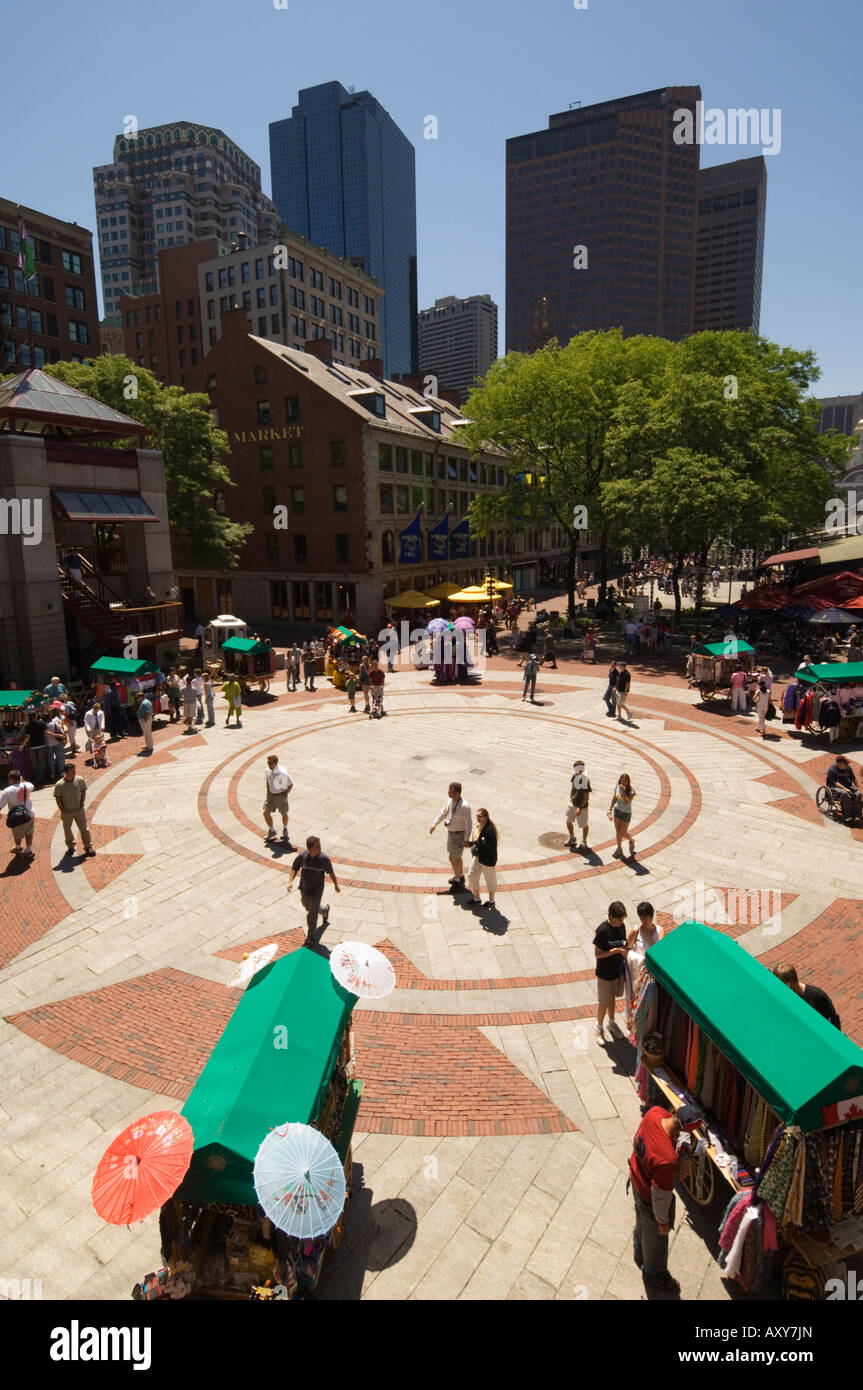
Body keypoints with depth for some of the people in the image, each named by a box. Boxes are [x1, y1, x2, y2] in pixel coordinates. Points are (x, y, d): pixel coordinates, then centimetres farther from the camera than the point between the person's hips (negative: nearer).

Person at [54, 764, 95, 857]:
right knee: (67, 829, 15)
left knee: (84, 828, 2)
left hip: (79, 810, 1)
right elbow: (58, 799, -8)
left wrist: (81, 805, -1)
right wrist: (63, 811, -8)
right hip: (66, 812, -1)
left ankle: (88, 847, 13)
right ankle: (70, 847, 35)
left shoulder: (80, 780, -10)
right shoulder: (59, 785, -16)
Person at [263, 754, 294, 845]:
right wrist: (268, 792, 9)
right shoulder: (268, 770, -8)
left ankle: (285, 830, 41)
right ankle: (271, 831, 22)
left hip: (280, 795, -5)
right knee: (266, 813, 0)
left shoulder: (282, 772, -27)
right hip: (270, 794, 5)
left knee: (284, 814, 14)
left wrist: (285, 794, -11)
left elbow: (291, 784, -16)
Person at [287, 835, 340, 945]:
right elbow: (294, 868, 0)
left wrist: (335, 885, 7)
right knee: (308, 907, 27)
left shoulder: (324, 858, -23)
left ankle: (310, 937, 25)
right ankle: (324, 910, 58)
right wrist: (290, 881, -13)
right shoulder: (302, 856, -19)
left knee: (312, 915, 3)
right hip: (304, 889, 4)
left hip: (316, 891, -4)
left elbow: (330, 872, -5)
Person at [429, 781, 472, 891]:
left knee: (452, 857, -4)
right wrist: (434, 824, -1)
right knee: (457, 856, 22)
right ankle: (461, 876, 40)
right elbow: (442, 812, 9)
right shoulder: (450, 801, -3)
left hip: (459, 834, -8)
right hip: (450, 832, 8)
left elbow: (468, 823, -23)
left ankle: (457, 880, 13)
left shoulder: (464, 806, -27)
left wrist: (466, 839, -23)